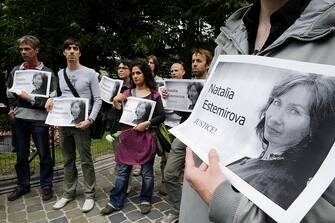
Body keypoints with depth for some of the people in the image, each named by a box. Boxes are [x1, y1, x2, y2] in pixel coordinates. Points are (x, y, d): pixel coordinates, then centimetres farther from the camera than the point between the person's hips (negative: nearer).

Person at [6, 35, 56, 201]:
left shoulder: (47, 73, -4)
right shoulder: (15, 71, 10)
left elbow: (50, 100, -11)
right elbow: (9, 94, 21)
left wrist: (29, 98, -16)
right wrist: (11, 110, 9)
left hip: (39, 120, -4)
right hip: (18, 119, 4)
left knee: (44, 155, 5)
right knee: (21, 155, 15)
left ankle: (46, 186, 22)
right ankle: (23, 185, 32)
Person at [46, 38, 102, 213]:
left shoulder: (89, 73, -4)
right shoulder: (60, 73, 12)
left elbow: (97, 100, -6)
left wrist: (90, 119, -17)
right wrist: (52, 99, -2)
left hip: (81, 123, -5)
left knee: (86, 161, 2)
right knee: (68, 160, 15)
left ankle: (89, 195, 15)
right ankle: (68, 193, 29)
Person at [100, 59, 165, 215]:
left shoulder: (154, 94, 0)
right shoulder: (127, 93, 9)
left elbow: (161, 116, -4)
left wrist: (147, 123, -16)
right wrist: (115, 102, -11)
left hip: (146, 136, -2)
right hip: (127, 135, 3)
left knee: (147, 171, 9)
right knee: (122, 170, 9)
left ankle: (145, 200, 27)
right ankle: (115, 202, 22)